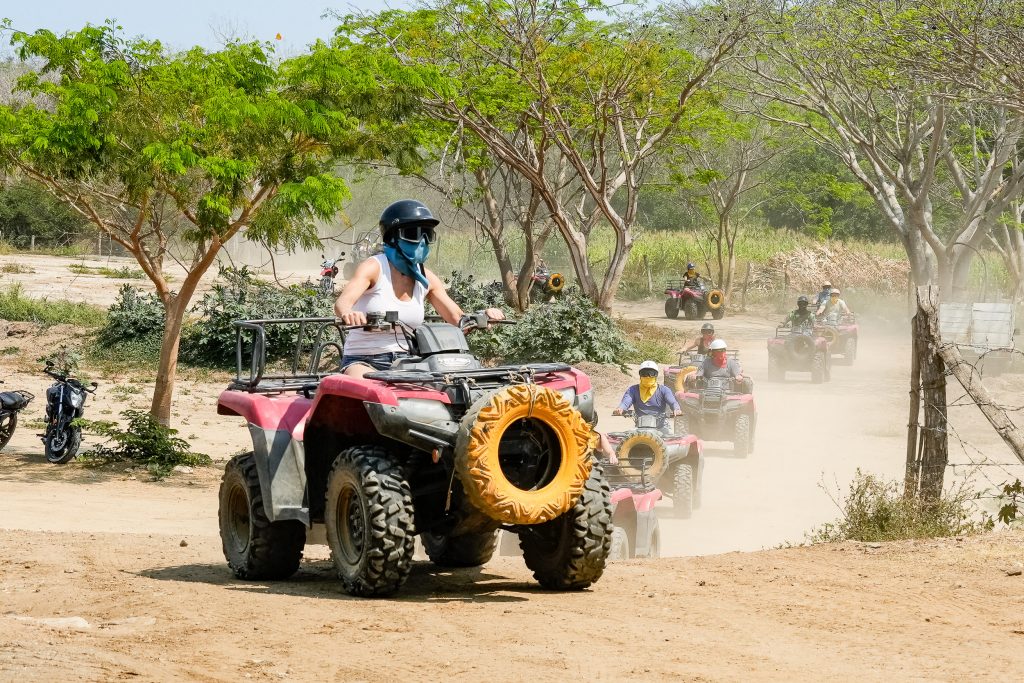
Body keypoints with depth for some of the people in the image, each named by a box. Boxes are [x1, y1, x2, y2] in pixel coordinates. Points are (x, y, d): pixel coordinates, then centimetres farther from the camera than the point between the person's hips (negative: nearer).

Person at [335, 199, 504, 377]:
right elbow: (342, 301, -27)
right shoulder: (374, 268, -10)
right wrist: (347, 313, -52)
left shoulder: (427, 279, 6)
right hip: (364, 362, -5)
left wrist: (484, 316, -15)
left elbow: (458, 320, 7)